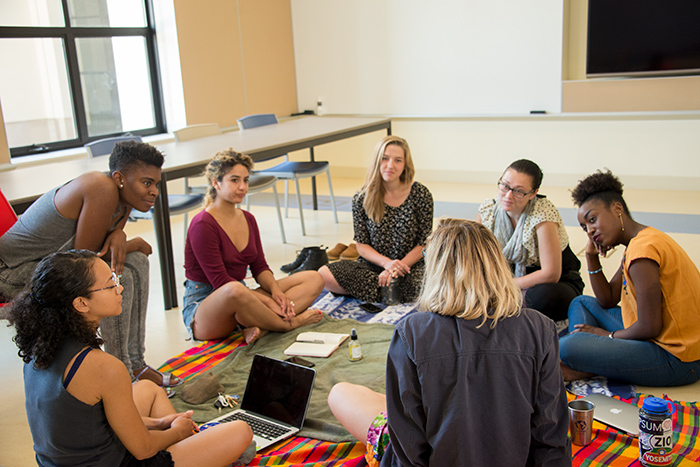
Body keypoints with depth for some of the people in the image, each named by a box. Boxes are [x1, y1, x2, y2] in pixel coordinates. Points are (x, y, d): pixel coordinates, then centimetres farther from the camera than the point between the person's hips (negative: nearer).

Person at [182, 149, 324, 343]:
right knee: (235, 290, -44)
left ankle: (259, 328, -25)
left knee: (314, 279, -4)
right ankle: (289, 323, -17)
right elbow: (220, 281, -19)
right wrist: (266, 300, -23)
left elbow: (260, 267, 10)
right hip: (202, 305, -8)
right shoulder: (202, 225, -14)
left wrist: (275, 290, -11)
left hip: (241, 304, 8)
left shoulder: (247, 219, 11)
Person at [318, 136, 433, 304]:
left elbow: (424, 243, -2)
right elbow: (361, 245, 0)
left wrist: (398, 267, -16)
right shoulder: (362, 198, -2)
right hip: (373, 266, 1)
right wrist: (386, 262, -19)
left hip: (410, 265, -1)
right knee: (324, 274, -24)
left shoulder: (420, 194, -5)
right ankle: (387, 287, -13)